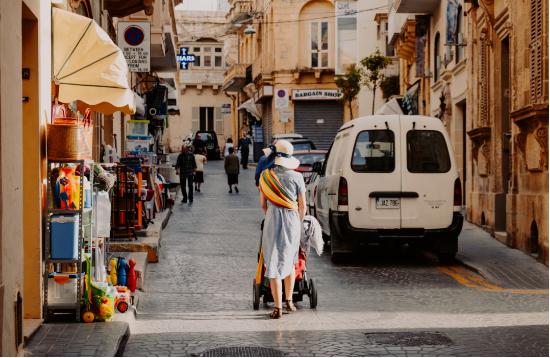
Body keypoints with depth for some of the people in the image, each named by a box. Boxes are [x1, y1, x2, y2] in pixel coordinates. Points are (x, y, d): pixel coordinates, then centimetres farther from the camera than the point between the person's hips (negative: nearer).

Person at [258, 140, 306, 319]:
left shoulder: (265, 176, -2)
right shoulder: (296, 177, -4)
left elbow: (263, 205, 6)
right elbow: (302, 205, 1)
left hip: (272, 221, -1)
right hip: (292, 220, 1)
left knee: (274, 264, 2)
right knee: (290, 261, 21)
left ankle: (278, 308, -2)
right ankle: (289, 301, 25)